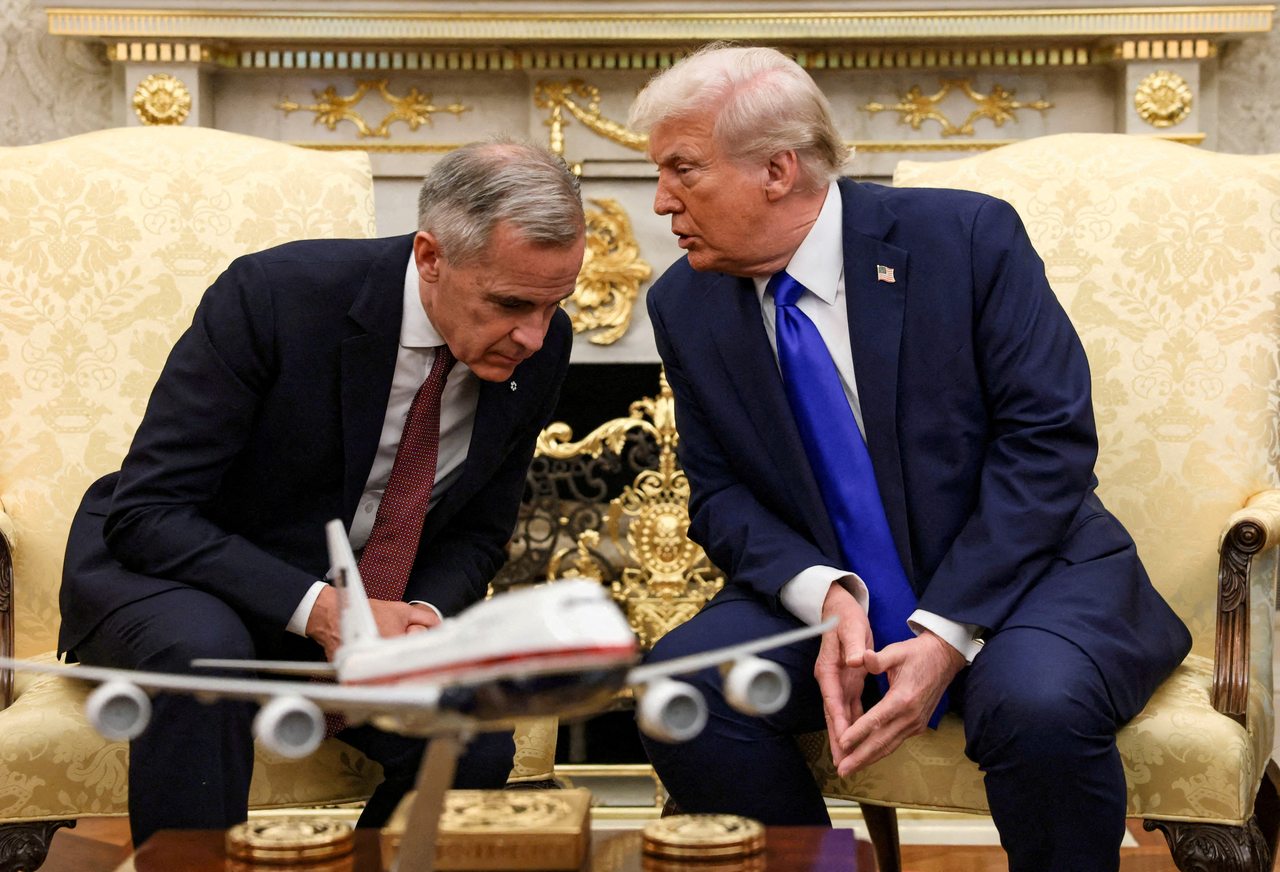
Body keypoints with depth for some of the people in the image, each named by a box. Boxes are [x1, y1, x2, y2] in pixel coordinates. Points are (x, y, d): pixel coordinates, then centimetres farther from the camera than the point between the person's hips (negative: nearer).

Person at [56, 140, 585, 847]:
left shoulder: (540, 347, -11)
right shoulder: (275, 293, -26)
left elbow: (476, 532, 3)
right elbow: (145, 512, -23)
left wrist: (423, 619, -20)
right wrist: (316, 609, -34)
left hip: (346, 603, 4)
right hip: (165, 568, -4)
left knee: (475, 745, -21)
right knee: (203, 651, -38)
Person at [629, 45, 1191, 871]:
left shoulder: (967, 237, -12)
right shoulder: (685, 305, 1)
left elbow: (1048, 440, -14)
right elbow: (720, 492, 2)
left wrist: (946, 634, -22)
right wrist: (825, 595, -19)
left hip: (1018, 570, -3)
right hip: (821, 595, 3)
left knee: (1041, 707, -35)